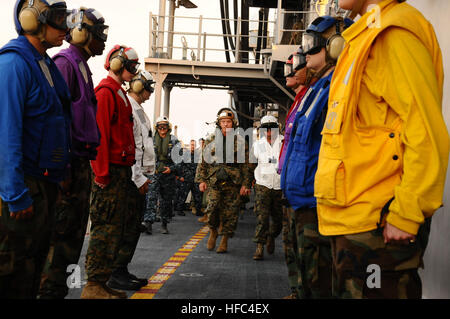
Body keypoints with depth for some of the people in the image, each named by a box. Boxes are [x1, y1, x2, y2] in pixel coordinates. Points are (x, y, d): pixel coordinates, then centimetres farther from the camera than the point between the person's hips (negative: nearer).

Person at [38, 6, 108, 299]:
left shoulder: (81, 66, 21)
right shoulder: (65, 62, -9)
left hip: (80, 162, 10)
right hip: (69, 162, -10)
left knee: (75, 229, 13)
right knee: (62, 228, -6)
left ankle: (57, 287, 22)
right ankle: (50, 290, 2)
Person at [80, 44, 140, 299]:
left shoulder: (119, 94, 21)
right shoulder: (105, 92, -9)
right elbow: (100, 134, -17)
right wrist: (102, 173, -21)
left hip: (121, 170, 10)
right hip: (110, 171, -10)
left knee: (117, 227, 12)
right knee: (107, 227, -7)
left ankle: (103, 282, 20)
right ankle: (93, 286, 0)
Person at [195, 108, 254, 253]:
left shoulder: (240, 141, 6)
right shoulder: (211, 140, 10)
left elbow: (246, 165, 6)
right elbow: (203, 161, 12)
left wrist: (246, 184, -1)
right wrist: (201, 180, 3)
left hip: (233, 183, 0)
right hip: (214, 181, 0)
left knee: (230, 212, 0)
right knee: (213, 207, -14)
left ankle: (225, 240, 15)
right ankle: (213, 231, 13)